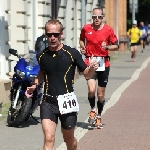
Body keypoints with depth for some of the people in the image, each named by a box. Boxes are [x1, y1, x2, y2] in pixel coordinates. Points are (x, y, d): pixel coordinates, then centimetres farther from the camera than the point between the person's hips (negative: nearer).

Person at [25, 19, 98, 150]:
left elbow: (87, 74, 2)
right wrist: (35, 85, 9)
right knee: (49, 139, -14)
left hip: (66, 101, -1)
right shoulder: (41, 56, 4)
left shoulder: (72, 53, -6)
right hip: (48, 101, 1)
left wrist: (92, 68, -20)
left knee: (69, 139, 16)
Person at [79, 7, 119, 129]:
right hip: (90, 62, 0)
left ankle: (99, 116, 31)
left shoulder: (108, 30, -2)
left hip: (103, 63, 0)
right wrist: (83, 47, 1)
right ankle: (93, 110, 9)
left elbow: (116, 46, 4)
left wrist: (107, 47, -16)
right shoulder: (86, 28, 2)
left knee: (101, 95, 7)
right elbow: (81, 40, 21)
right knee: (91, 90, -20)